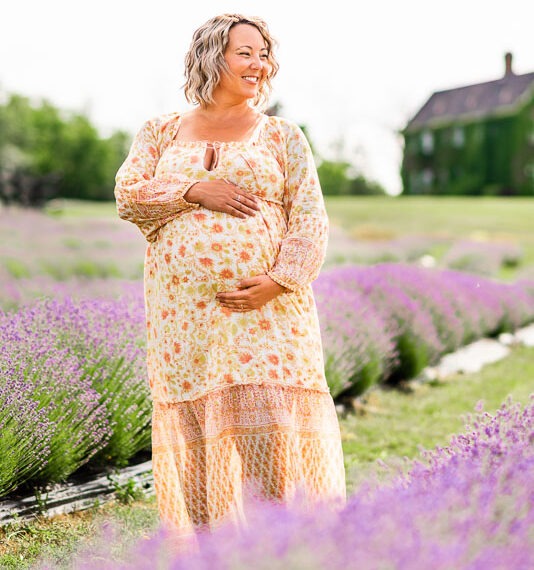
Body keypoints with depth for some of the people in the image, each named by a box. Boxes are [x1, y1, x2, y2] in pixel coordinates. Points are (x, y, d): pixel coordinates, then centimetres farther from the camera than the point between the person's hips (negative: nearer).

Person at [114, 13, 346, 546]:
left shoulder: (282, 135, 10)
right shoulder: (162, 131, 15)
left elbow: (310, 218, 3)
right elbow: (127, 196, 4)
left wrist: (280, 279, -13)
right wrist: (194, 190, -10)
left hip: (267, 307, -1)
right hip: (185, 311, 2)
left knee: (271, 420, -8)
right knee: (195, 422, 2)